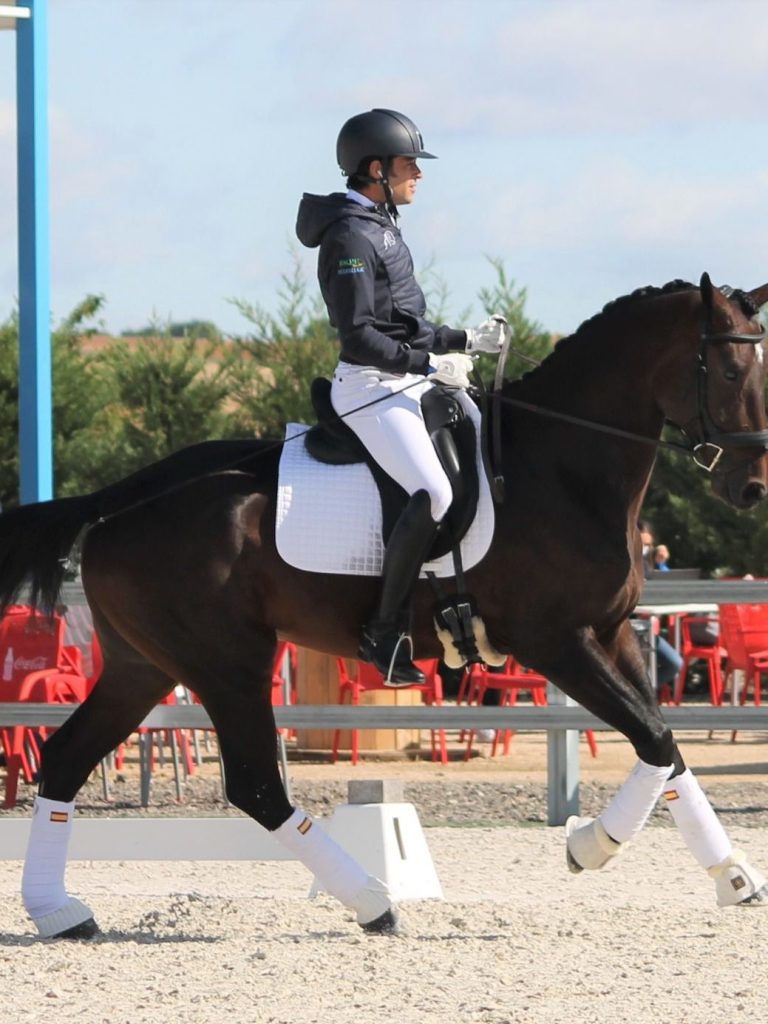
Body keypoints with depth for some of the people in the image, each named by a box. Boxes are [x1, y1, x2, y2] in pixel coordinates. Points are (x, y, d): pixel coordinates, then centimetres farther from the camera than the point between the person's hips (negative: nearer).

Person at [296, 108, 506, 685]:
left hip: (411, 378, 11)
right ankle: (386, 634, -18)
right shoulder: (350, 238, -14)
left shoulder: (382, 227, 17)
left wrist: (465, 341, 14)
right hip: (371, 387, -11)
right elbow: (360, 337, -21)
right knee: (433, 496, -25)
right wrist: (432, 365, -21)